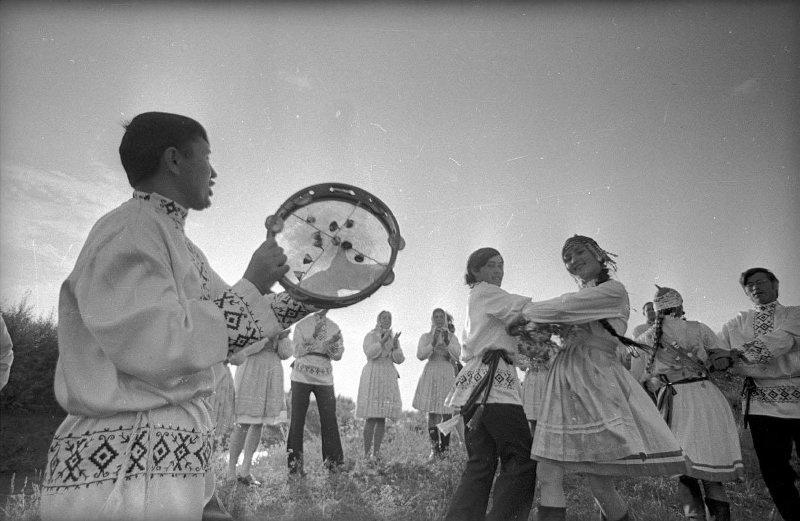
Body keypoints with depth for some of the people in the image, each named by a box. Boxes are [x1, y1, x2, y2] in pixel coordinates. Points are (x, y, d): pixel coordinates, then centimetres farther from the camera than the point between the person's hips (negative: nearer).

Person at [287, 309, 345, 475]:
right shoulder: (301, 325, 2)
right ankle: (295, 463, 8)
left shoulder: (334, 328, 9)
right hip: (301, 377, -2)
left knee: (329, 419, -3)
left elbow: (338, 355, 3)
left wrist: (329, 345, -17)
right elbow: (298, 351, -8)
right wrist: (315, 336, -17)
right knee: (297, 419, 0)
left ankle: (332, 461, 5)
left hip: (324, 379, 2)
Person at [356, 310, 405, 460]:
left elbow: (400, 359, 7)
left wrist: (395, 345, -8)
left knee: (382, 418, 2)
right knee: (371, 417, -9)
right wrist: (382, 341, -21)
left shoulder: (394, 337, 15)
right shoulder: (370, 335, 2)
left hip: (388, 378, 5)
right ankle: (367, 452, -5)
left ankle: (376, 451, 7)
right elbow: (370, 353, -14)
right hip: (373, 376, -5)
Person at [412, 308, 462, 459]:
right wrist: (433, 343, -17)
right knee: (432, 413, -6)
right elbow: (420, 355, -3)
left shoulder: (452, 337, 12)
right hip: (431, 374, -1)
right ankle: (434, 448, -4)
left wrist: (447, 342, -16)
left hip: (447, 374, 1)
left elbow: (456, 356, -1)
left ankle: (444, 448, 0)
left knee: (447, 412, -5)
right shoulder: (426, 336, 10)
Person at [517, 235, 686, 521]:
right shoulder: (579, 296, 21)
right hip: (564, 380, 7)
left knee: (599, 482, -6)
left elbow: (562, 307, -10)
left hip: (595, 379, -6)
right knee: (547, 475, 0)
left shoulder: (614, 290, -1)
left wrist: (524, 311, 2)